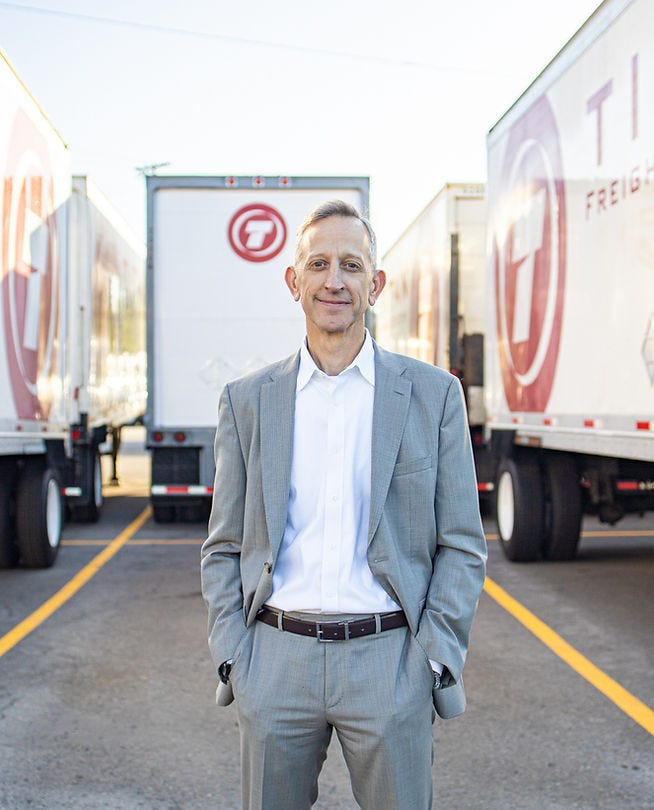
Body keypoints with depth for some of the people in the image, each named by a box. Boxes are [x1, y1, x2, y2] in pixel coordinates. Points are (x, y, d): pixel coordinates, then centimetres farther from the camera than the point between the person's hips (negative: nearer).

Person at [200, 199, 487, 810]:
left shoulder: (433, 395, 3)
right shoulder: (247, 401, 7)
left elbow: (462, 546, 3)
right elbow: (223, 548, 10)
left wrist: (435, 661, -5)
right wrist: (232, 659, 0)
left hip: (388, 661, -1)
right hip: (276, 661, 1)